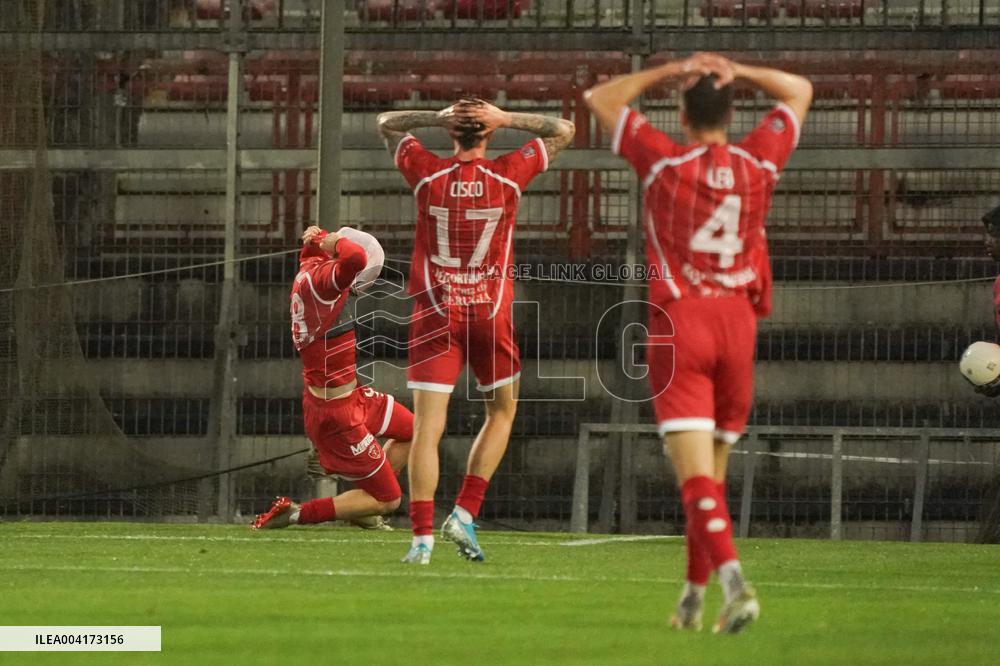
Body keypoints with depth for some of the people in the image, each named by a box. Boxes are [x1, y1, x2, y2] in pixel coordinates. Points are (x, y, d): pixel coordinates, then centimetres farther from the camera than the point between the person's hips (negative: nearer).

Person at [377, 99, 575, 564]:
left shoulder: (427, 173, -3)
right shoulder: (508, 176, -4)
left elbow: (386, 123, 15)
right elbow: (563, 131, 10)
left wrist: (438, 118, 4)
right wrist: (506, 119, 2)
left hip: (435, 315, 0)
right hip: (491, 315, 0)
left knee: (427, 429, -4)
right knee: (501, 412, 19)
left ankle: (422, 536, -13)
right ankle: (464, 514, 6)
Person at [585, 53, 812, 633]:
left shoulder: (664, 162, -4)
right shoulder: (759, 164, 3)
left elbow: (600, 99, 7)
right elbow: (800, 91, 19)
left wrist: (668, 72, 9)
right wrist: (738, 71, 10)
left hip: (679, 324, -3)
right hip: (738, 323, 3)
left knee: (695, 472, -11)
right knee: (713, 471, 16)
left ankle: (733, 579, -30)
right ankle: (694, 597, 23)